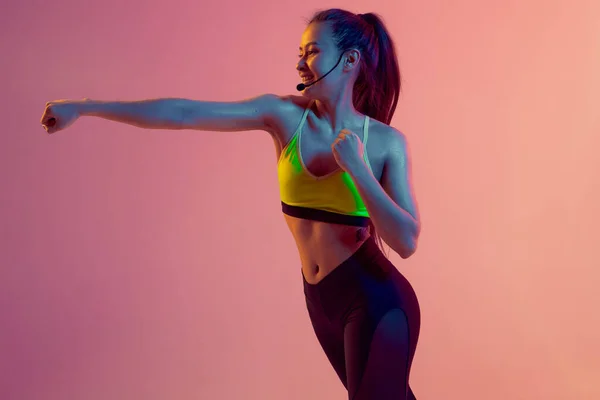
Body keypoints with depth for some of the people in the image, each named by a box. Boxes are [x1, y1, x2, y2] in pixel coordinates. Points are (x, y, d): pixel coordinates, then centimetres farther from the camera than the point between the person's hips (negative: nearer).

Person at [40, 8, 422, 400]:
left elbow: (406, 241, -15)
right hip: (321, 299, 3)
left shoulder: (387, 142, -10)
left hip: (377, 302, -3)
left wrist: (356, 168, -23)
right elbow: (183, 113, -9)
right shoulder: (284, 115, -5)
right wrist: (83, 108, -11)